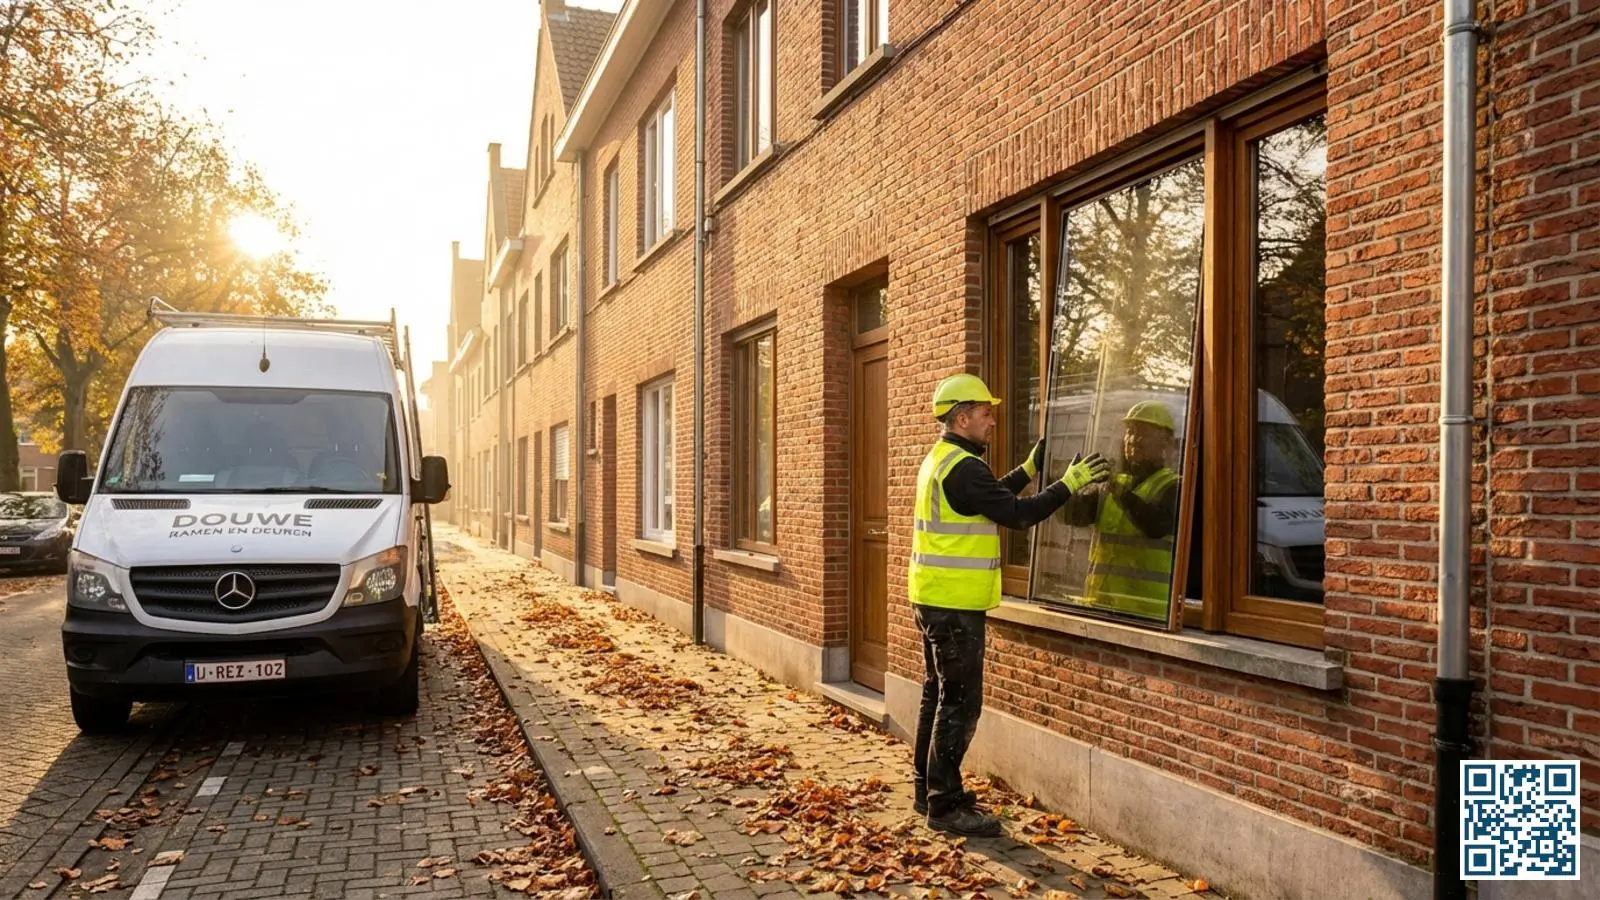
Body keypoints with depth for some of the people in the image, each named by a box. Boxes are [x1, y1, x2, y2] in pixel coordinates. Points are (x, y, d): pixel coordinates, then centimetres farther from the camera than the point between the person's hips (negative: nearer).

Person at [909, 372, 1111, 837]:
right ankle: (946, 806, 0)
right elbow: (1018, 513, -20)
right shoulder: (963, 467, -18)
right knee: (960, 703, -5)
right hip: (954, 603, -11)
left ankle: (929, 790, 25)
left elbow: (990, 499, 25)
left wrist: (1028, 469, 22)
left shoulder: (940, 459, 14)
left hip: (935, 600, 11)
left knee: (938, 695, 16)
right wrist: (1069, 484, -12)